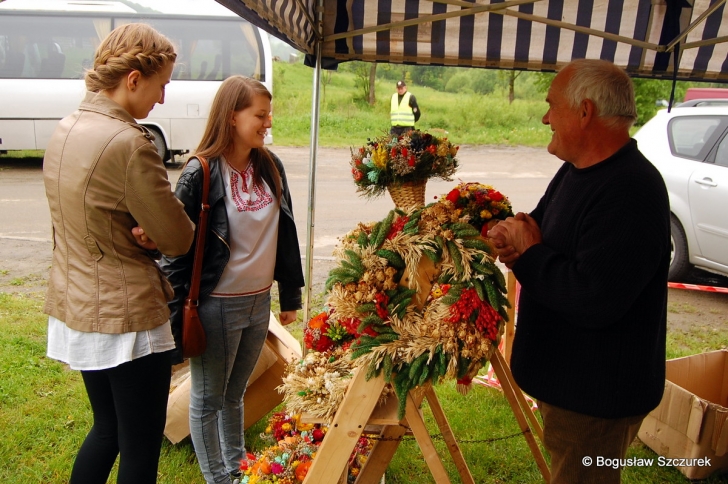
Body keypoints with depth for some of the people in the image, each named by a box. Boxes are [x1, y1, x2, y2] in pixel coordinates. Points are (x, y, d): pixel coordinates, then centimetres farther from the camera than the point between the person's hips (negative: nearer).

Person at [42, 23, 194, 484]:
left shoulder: (66, 129, 4)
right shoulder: (129, 143, -23)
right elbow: (178, 239, -17)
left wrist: (141, 230, -5)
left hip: (74, 307, 9)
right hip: (125, 316, -9)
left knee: (107, 429, 25)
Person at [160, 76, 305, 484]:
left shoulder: (270, 167, 2)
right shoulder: (201, 173, -15)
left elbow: (285, 233, 8)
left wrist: (290, 294, 11)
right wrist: (175, 314, -10)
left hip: (259, 301, 5)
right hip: (216, 306, -5)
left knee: (235, 394, 22)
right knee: (207, 400, 12)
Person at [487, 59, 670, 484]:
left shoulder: (631, 191, -28)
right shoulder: (577, 170, 5)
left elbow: (594, 300, -35)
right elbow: (537, 226, 15)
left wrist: (527, 253, -20)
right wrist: (510, 236, -10)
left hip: (597, 397, -9)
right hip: (566, 374, 9)